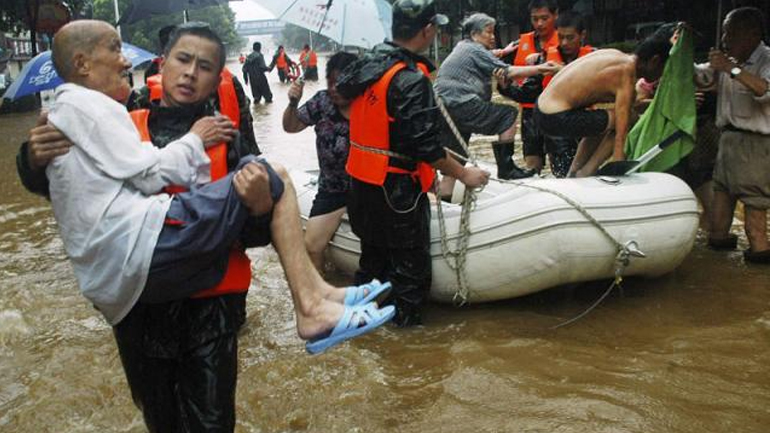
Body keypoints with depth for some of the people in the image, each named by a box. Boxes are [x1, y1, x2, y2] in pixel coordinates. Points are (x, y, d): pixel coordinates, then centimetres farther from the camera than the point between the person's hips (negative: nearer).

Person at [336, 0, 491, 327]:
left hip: (360, 182, 9)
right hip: (397, 190, -9)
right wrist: (464, 174, -10)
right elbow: (425, 147, -23)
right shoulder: (411, 80, -22)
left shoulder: (368, 64, 3)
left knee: (373, 257, 24)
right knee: (411, 266, 6)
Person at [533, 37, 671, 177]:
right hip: (556, 118, -10)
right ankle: (585, 174, -2)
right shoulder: (627, 75, -12)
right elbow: (620, 138, -16)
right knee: (629, 119, -5)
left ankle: (572, 175, 22)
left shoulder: (616, 55, 14)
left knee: (601, 125, 30)